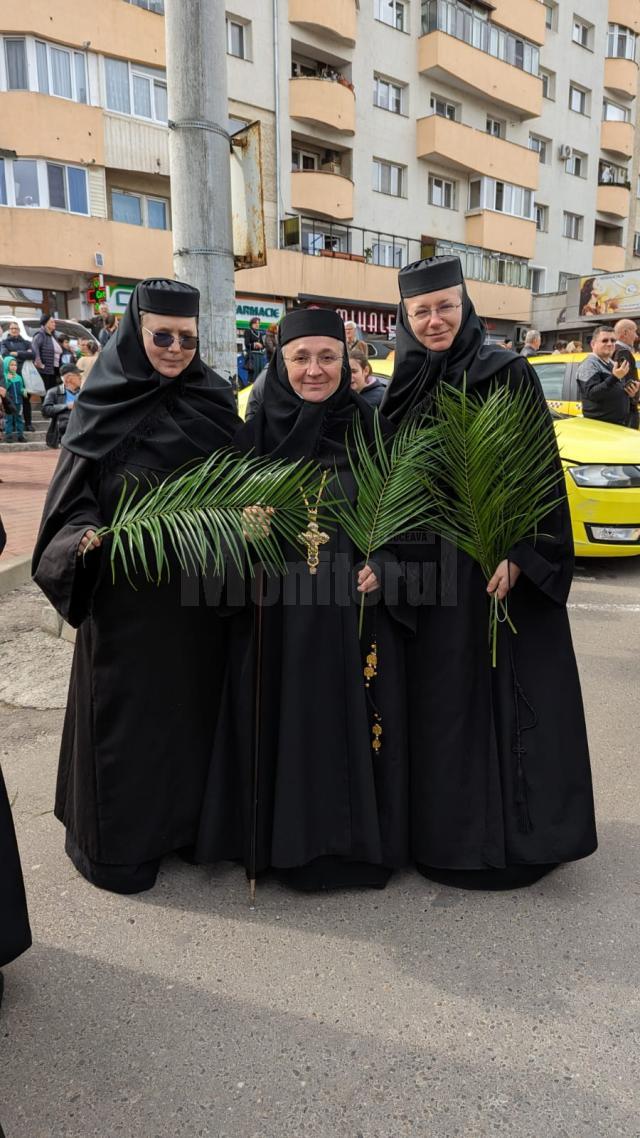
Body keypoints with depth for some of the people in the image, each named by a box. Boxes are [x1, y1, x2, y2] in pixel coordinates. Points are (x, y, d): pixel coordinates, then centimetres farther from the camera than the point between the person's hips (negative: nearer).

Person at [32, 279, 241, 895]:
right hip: (122, 585, -2)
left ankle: (186, 817, 32)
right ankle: (117, 838, 25)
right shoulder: (104, 403, -4)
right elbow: (72, 492, -4)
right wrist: (86, 535, -23)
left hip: (195, 584, 3)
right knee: (123, 707, 6)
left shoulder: (213, 401, 4)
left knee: (192, 698, 12)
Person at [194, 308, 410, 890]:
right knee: (282, 728, 5)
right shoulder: (256, 434, 3)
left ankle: (353, 838, 25)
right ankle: (283, 837, 25)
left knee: (352, 724, 6)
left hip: (355, 612, 0)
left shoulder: (371, 429, 4)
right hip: (278, 616, 0)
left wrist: (382, 564, -11)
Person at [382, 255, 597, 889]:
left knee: (501, 690, 1)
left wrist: (520, 555, -17)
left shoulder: (507, 374, -2)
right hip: (425, 565, 4)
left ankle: (514, 831, 17)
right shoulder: (402, 389, 10)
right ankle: (442, 825, 25)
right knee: (437, 697, 9)